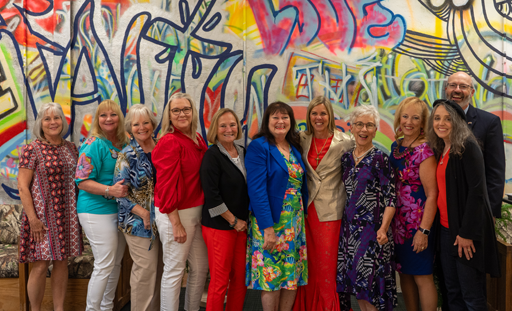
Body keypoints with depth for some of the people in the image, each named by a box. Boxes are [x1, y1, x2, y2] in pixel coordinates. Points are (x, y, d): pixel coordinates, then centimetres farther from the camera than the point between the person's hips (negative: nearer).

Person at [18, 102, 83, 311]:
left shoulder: (71, 148, 8)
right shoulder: (32, 149, -6)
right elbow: (22, 186, -9)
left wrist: (80, 212, 8)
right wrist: (32, 218, -15)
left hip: (67, 215, 5)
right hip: (42, 215, -5)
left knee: (62, 262, 10)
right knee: (41, 265, -3)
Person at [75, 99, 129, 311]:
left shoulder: (124, 144, 9)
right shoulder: (94, 144, -12)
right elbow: (82, 181, -16)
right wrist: (110, 190, -28)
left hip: (119, 210, 7)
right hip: (97, 211, -7)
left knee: (116, 263, 14)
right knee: (104, 265, -7)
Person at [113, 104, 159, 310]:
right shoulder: (127, 155, -5)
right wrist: (142, 212, -17)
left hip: (160, 218, 4)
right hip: (138, 219, -4)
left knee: (158, 267, 10)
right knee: (146, 267, -4)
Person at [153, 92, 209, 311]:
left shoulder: (197, 139, 8)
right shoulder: (169, 142, -15)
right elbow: (167, 186, -17)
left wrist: (205, 211, 9)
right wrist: (176, 224, -18)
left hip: (198, 211, 8)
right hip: (175, 213, -8)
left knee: (200, 267, 16)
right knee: (175, 270, 2)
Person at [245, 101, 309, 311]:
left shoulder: (295, 147, 11)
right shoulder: (259, 147, -9)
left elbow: (302, 185, 14)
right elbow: (256, 189, -16)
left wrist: (305, 216, 6)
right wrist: (268, 228, -20)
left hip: (295, 222, 6)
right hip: (270, 221, -6)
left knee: (293, 275, 9)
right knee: (271, 276, 0)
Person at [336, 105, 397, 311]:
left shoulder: (379, 158, -7)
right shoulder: (346, 158, 10)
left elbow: (390, 198, -10)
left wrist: (383, 228, -20)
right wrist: (344, 222, 9)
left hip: (372, 227, -6)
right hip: (349, 227, 6)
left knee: (369, 278, -4)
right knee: (355, 280, 9)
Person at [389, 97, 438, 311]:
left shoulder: (425, 150, -14)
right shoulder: (396, 146, 8)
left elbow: (432, 194, -18)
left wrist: (423, 230, -21)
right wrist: (388, 220, 11)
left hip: (418, 220, -7)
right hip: (398, 220, 7)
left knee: (422, 276, 1)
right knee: (404, 272, 15)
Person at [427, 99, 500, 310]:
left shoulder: (467, 147, -12)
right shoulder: (440, 150, 11)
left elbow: (476, 191, -17)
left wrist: (466, 233, -18)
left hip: (466, 230, -7)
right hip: (446, 229, 7)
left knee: (471, 294, 2)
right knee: (452, 290, 14)